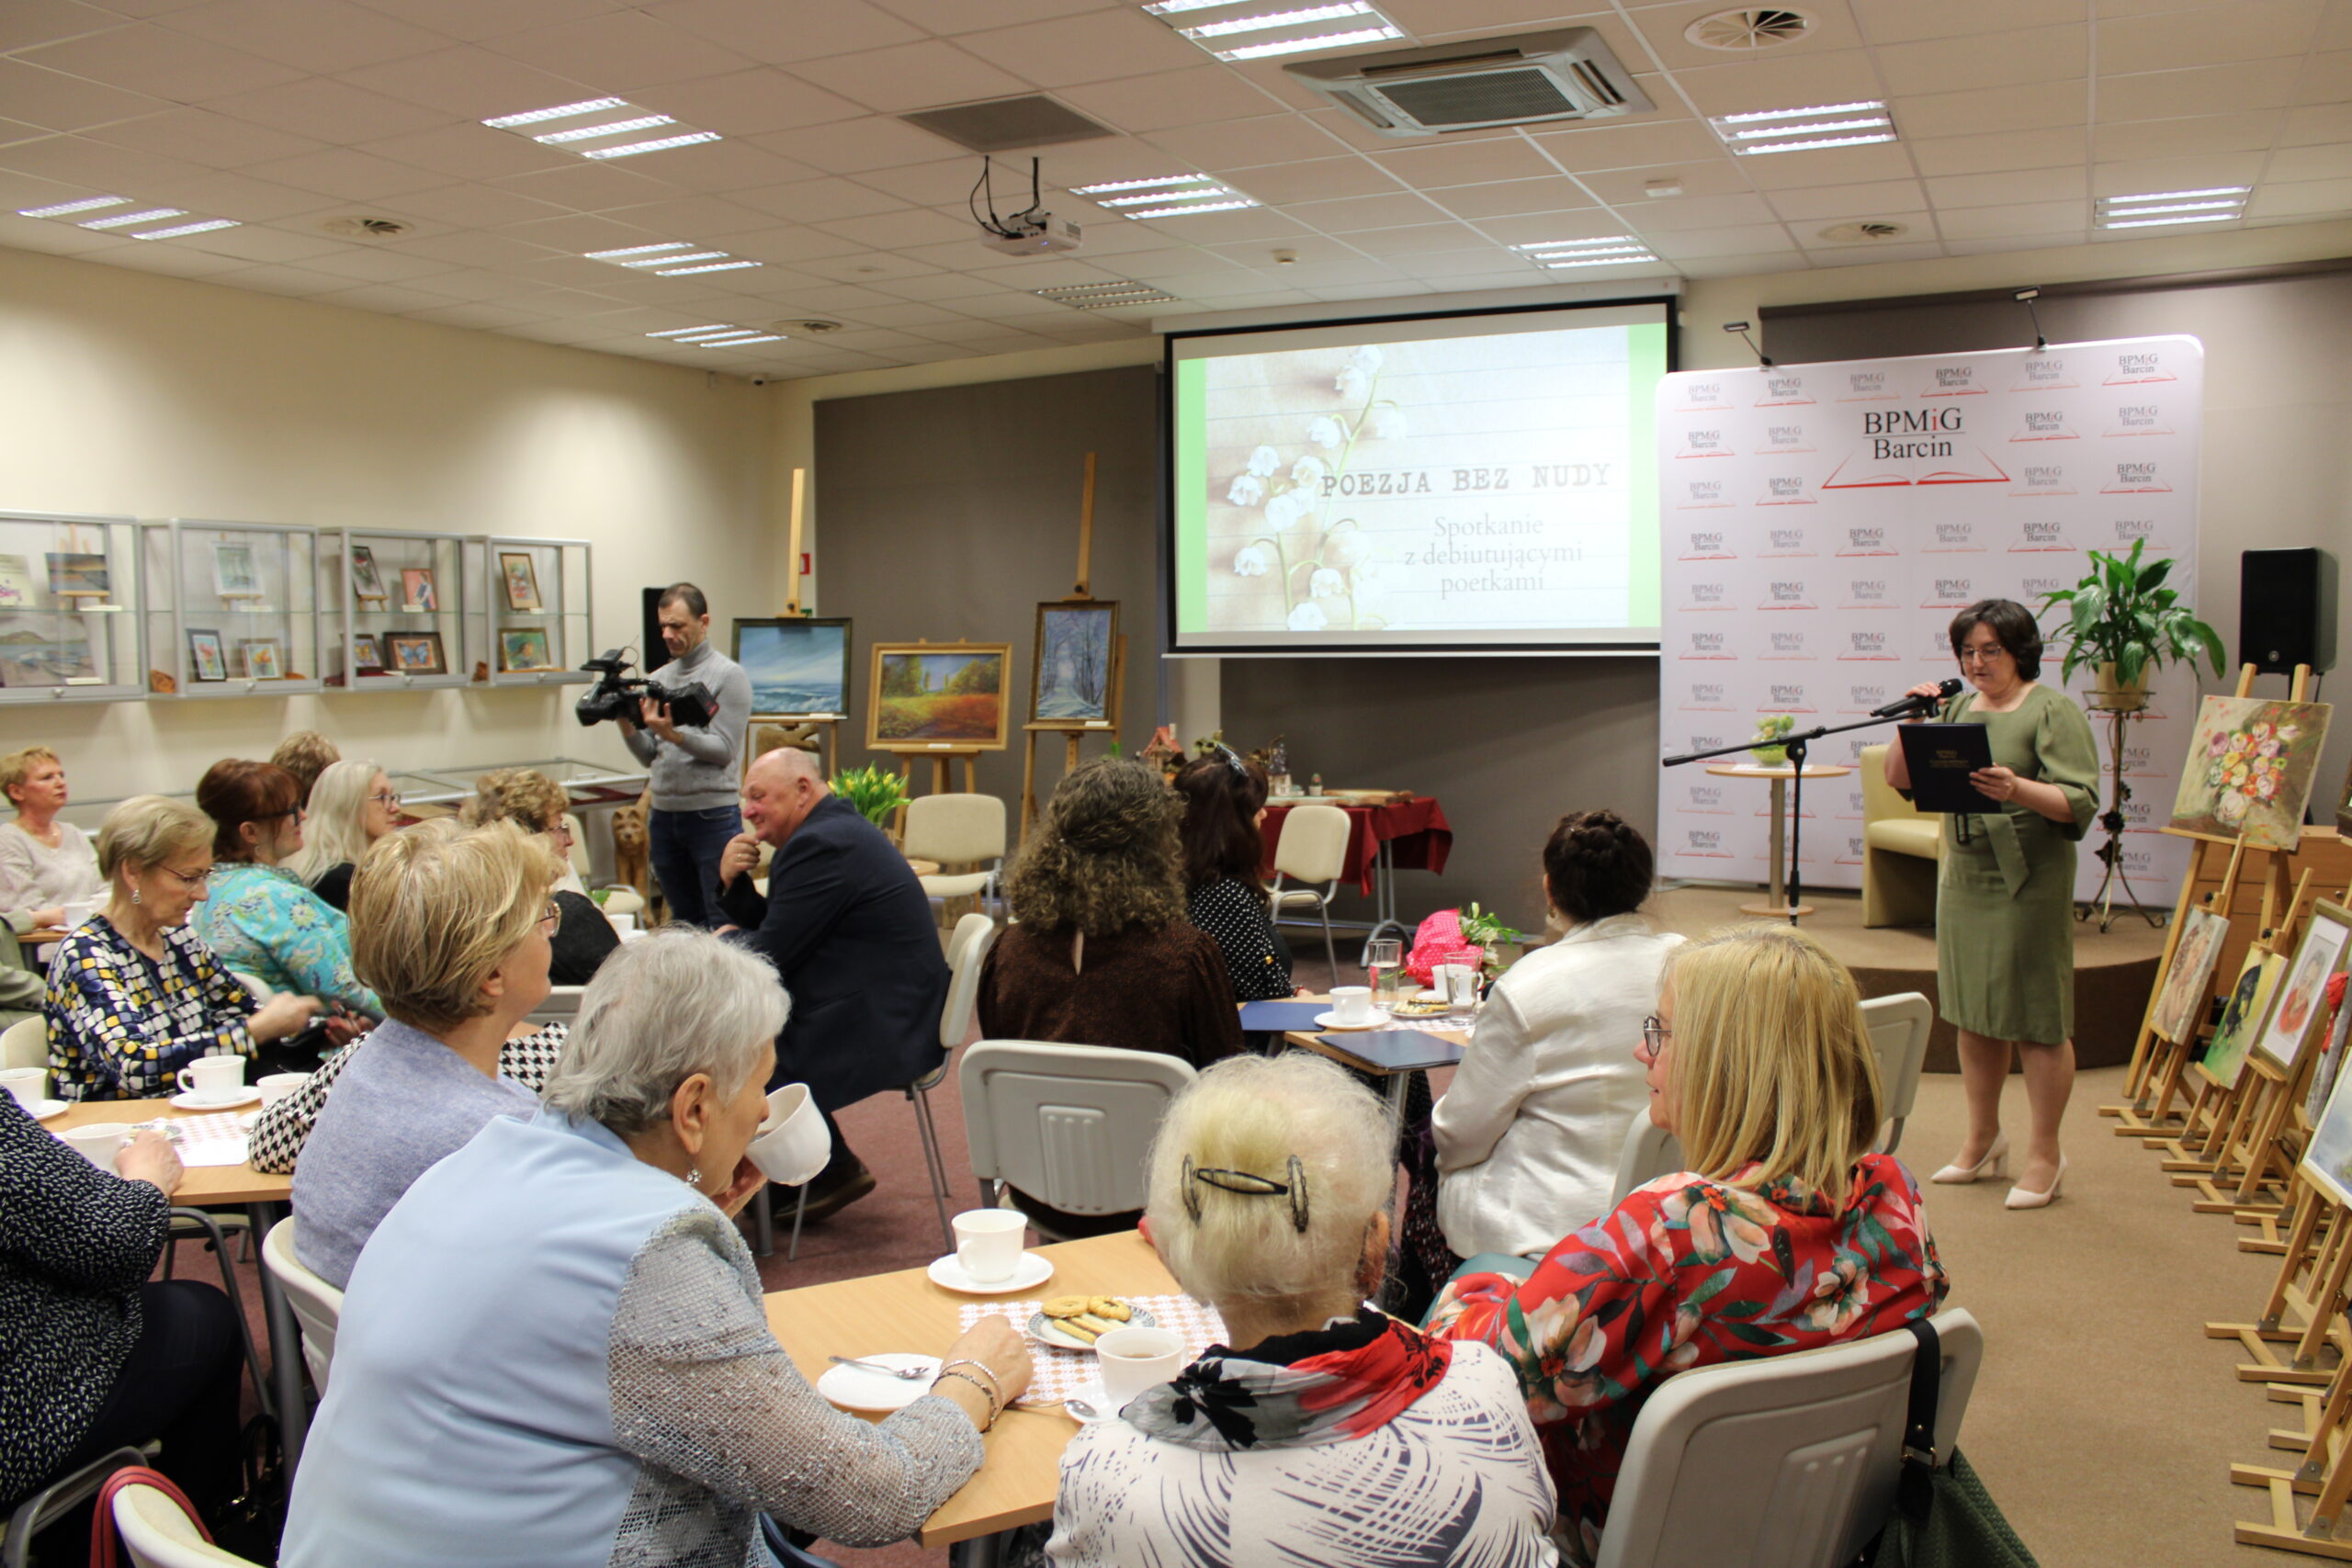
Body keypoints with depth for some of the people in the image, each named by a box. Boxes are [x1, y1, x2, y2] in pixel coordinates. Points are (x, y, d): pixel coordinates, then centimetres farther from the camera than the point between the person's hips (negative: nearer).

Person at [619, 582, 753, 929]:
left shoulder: (728, 676, -5)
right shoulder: (659, 678, 13)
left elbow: (723, 750, -11)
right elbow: (649, 757, 12)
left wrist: (672, 734, -24)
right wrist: (626, 724, -6)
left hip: (712, 815, -6)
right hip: (663, 814, 6)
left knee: (723, 925, -2)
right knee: (683, 920, 14)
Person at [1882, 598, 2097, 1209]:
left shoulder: (2053, 710, -6)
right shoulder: (1958, 708, 12)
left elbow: (2080, 802, -16)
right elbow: (1899, 779, 10)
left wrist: (2018, 790, -33)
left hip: (2028, 884, -6)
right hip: (1963, 879, 6)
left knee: (2037, 1022, 0)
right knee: (1973, 1016, 13)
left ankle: (2044, 1154, 13)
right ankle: (1982, 1140, 27)